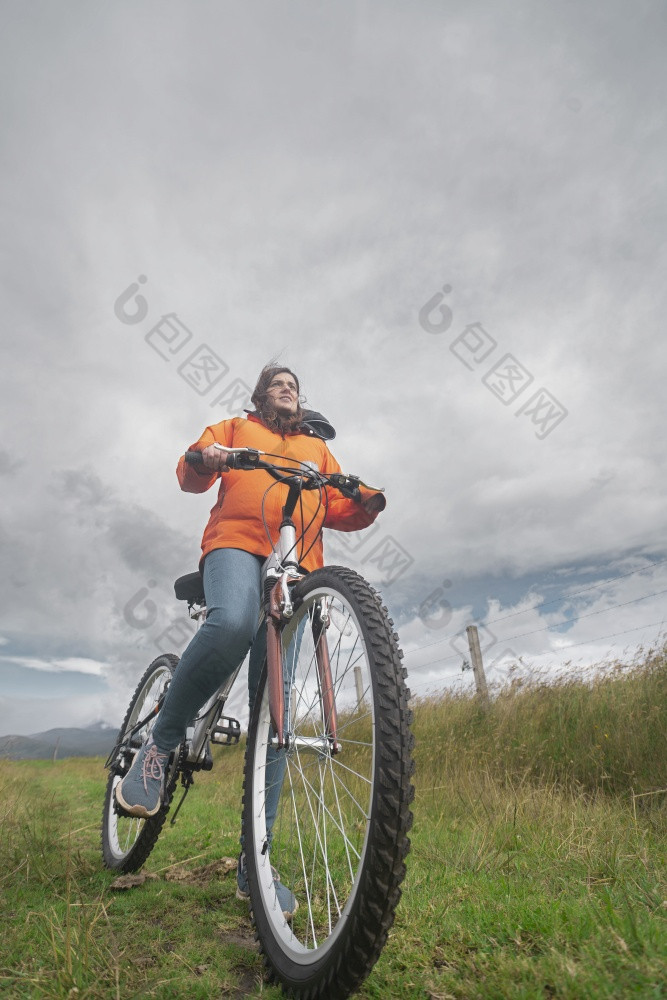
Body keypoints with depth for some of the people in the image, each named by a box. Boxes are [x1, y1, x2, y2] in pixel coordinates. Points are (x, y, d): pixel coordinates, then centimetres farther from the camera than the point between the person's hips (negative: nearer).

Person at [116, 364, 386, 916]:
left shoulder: (318, 445, 30)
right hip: (236, 542, -2)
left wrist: (367, 503, -2)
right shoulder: (236, 428, 26)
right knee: (232, 624, -38)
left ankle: (254, 861, 5)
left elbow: (337, 508, 20)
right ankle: (161, 742, -12)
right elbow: (190, 475, 13)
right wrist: (203, 458, -11)